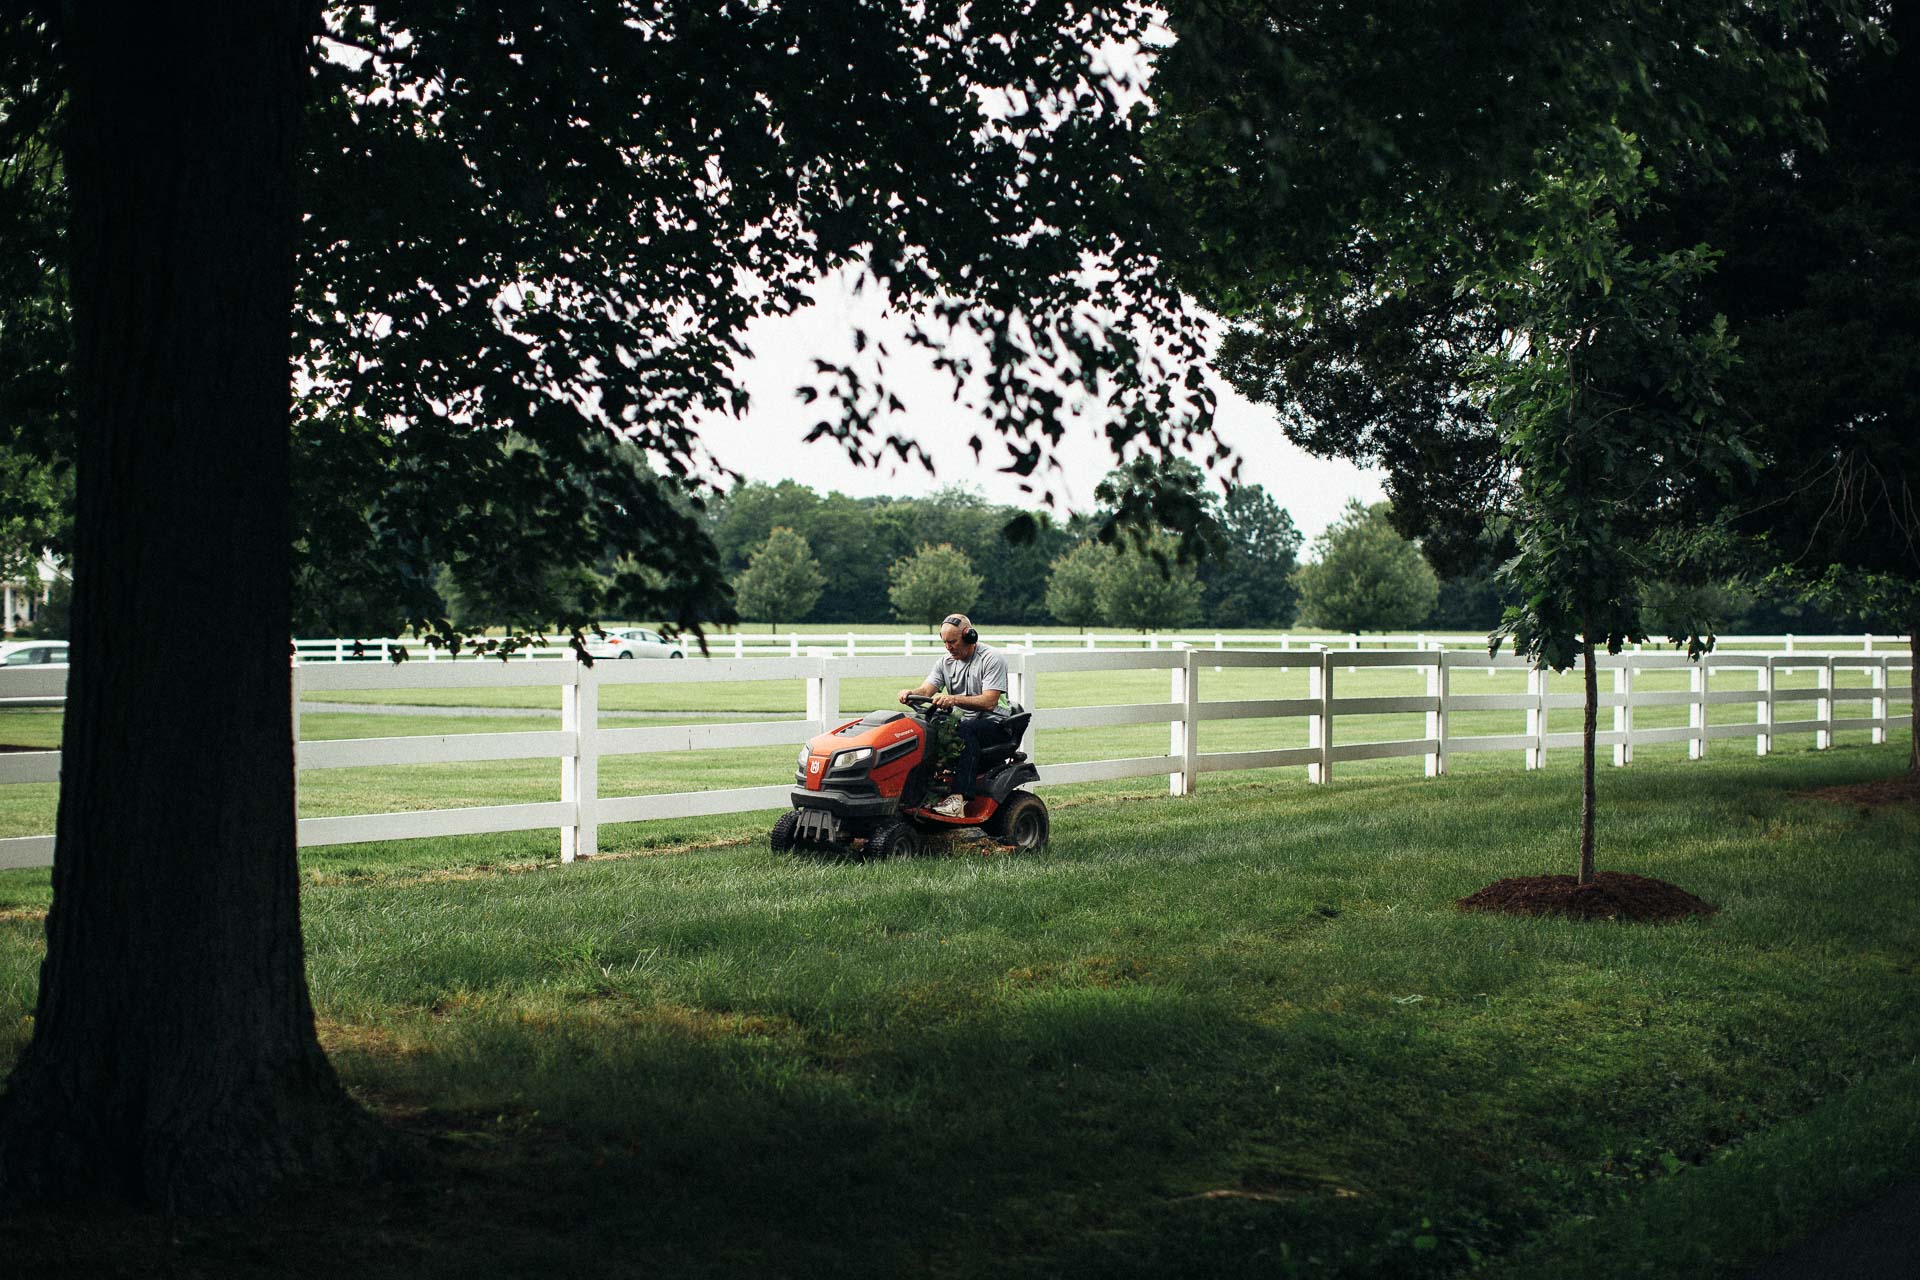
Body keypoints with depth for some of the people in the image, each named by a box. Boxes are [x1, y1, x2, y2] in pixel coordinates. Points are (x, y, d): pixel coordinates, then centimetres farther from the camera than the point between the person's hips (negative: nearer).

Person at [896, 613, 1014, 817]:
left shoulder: (991, 660, -9)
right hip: (963, 721, 6)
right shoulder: (946, 662, 11)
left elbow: (989, 701, -21)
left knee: (965, 731, -37)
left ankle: (959, 798, -47)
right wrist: (911, 693, -27)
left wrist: (954, 699, -35)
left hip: (994, 723, -6)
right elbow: (926, 689, -2)